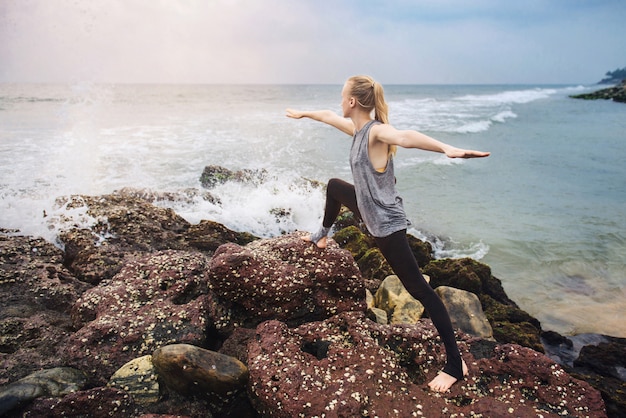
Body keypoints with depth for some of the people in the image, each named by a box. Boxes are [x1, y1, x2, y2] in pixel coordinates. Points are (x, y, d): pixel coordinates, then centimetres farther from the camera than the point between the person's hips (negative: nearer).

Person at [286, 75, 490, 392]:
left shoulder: (376, 131, -24)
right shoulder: (357, 128, 3)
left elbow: (405, 137, -46)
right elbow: (329, 116, 22)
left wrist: (446, 148, -64)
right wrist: (303, 114, 39)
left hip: (386, 223, -10)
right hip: (369, 209, 10)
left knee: (418, 288, -11)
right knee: (334, 187, 33)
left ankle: (456, 364, -6)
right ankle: (322, 236, 60)